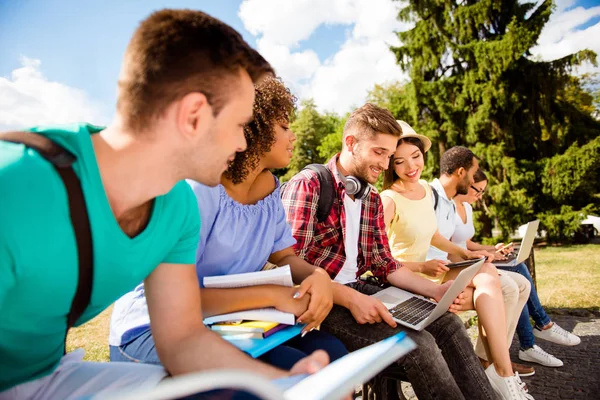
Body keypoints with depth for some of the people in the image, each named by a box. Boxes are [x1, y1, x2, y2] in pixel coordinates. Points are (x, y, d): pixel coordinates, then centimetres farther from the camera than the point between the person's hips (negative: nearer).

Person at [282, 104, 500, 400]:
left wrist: (434, 290, -2)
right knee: (418, 344, -21)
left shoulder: (372, 200, 12)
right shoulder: (308, 185, -13)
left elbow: (383, 264, 11)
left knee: (447, 323, -5)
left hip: (356, 289, 8)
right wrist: (351, 299, -29)